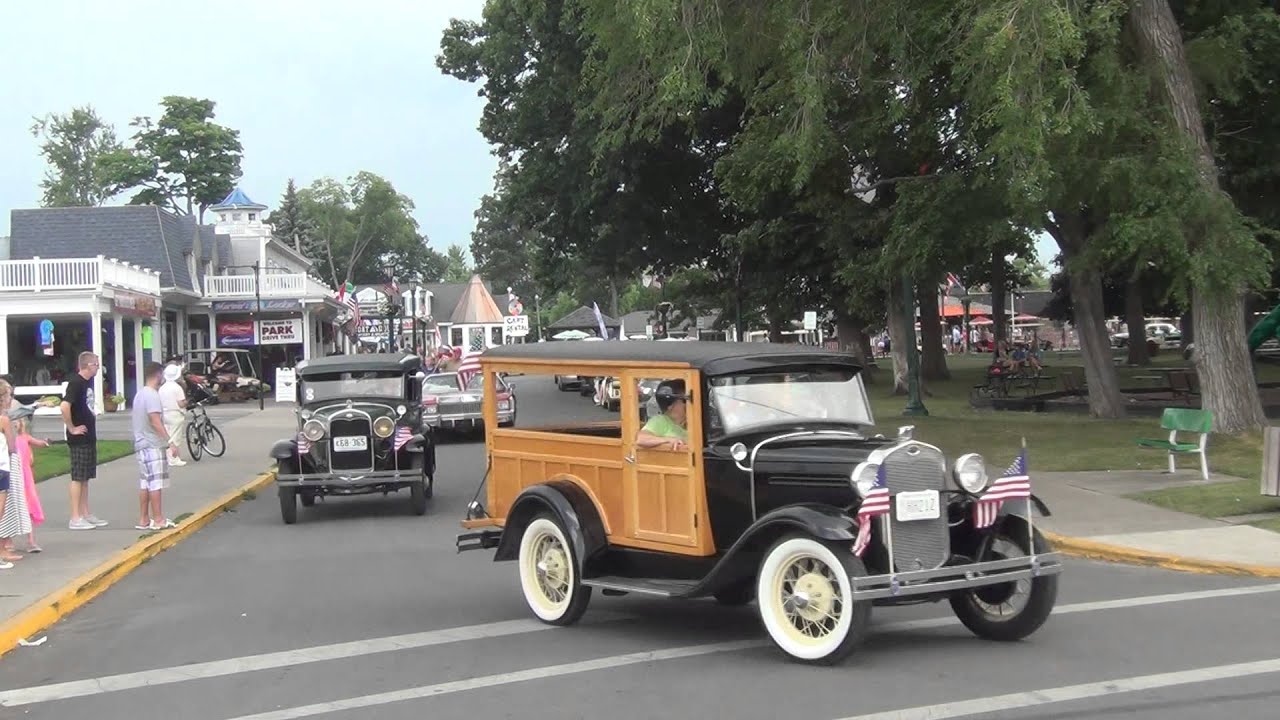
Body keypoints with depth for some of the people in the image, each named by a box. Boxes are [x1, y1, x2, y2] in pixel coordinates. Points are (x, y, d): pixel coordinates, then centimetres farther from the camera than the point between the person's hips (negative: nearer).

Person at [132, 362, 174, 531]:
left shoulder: (140, 393, 15)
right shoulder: (152, 395, -15)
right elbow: (155, 422, -22)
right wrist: (170, 441, -22)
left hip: (142, 444, 10)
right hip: (153, 445, -10)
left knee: (145, 483, 11)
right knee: (155, 483, -6)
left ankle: (143, 520, 13)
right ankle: (158, 520, -4)